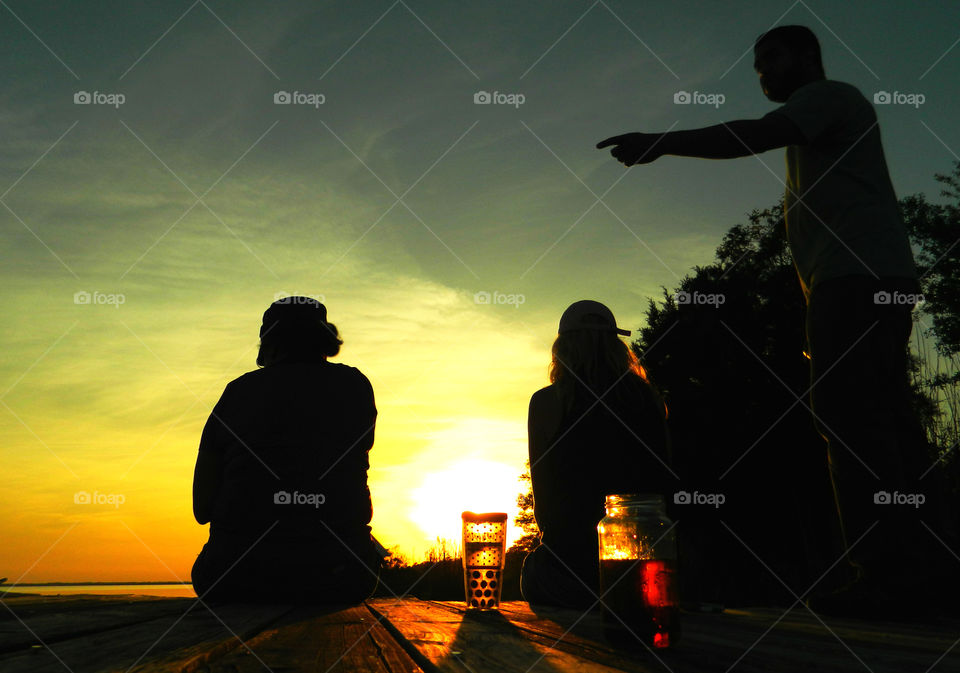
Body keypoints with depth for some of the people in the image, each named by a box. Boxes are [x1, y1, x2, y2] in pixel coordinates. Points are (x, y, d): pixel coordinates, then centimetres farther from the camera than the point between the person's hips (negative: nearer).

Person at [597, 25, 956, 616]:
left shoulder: (828, 95, 2)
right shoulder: (813, 128, 31)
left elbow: (753, 135, -15)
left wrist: (660, 142, -14)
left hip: (857, 279, -10)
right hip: (872, 281, 10)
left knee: (850, 418, -16)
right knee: (884, 422, 6)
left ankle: (889, 572, -16)